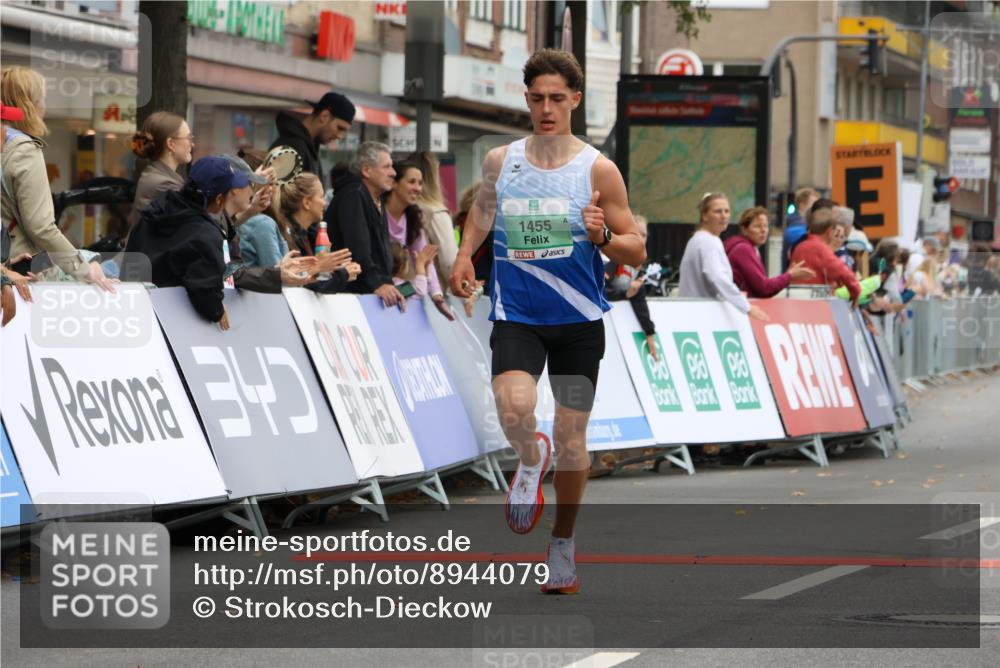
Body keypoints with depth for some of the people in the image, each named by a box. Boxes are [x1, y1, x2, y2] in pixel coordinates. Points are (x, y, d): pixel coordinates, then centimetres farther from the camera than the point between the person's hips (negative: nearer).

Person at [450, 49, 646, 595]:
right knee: (514, 410, -27)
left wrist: (602, 236, -21)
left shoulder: (598, 170, -3)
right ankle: (530, 459, 9)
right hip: (515, 316, 0)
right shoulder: (500, 161, 3)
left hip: (579, 321, 0)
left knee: (571, 437, 5)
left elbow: (636, 253, 0)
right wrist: (464, 256, 4)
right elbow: (482, 212, 22)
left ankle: (563, 543, 26)